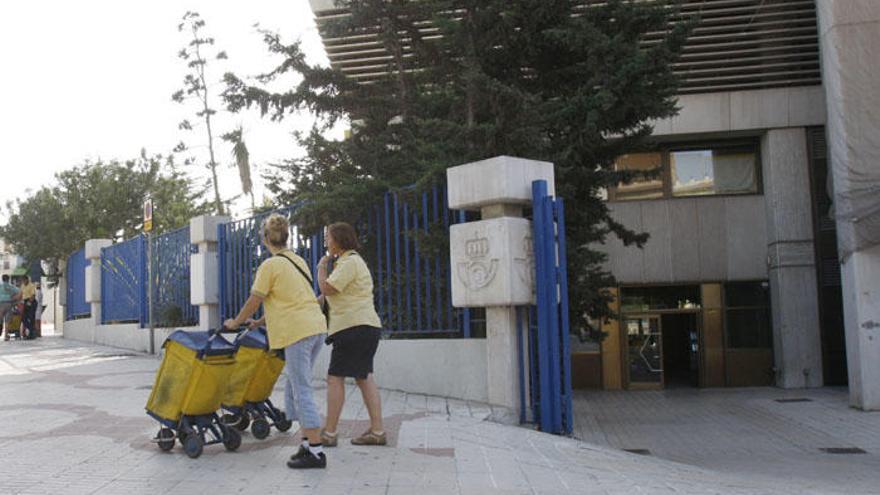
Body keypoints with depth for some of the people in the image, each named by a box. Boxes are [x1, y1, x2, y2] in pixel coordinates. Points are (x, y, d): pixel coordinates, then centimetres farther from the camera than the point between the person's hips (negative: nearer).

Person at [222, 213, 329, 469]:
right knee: (294, 387, 15)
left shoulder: (270, 265, -6)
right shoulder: (298, 260, 18)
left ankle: (315, 451, -4)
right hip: (316, 326, 8)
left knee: (302, 391, -5)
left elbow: (254, 301, -2)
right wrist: (260, 322, 30)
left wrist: (236, 322, 15)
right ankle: (308, 442, 15)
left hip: (298, 332, -8)